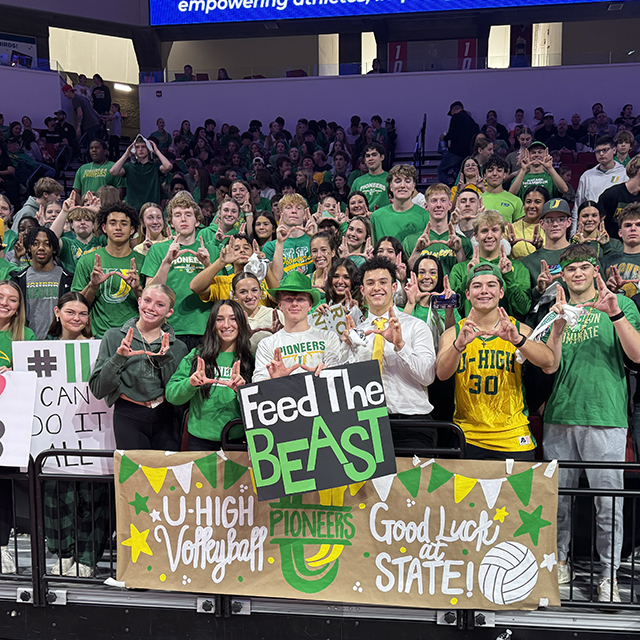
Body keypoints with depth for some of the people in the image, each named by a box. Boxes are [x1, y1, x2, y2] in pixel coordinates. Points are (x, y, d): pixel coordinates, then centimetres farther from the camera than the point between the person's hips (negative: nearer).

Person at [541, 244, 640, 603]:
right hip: (560, 415, 3)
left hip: (605, 415, -3)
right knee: (557, 495, 10)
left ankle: (609, 575, 16)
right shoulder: (556, 310, 12)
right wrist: (558, 325, -11)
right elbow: (549, 367, 3)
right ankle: (560, 561, 26)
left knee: (609, 502, 1)